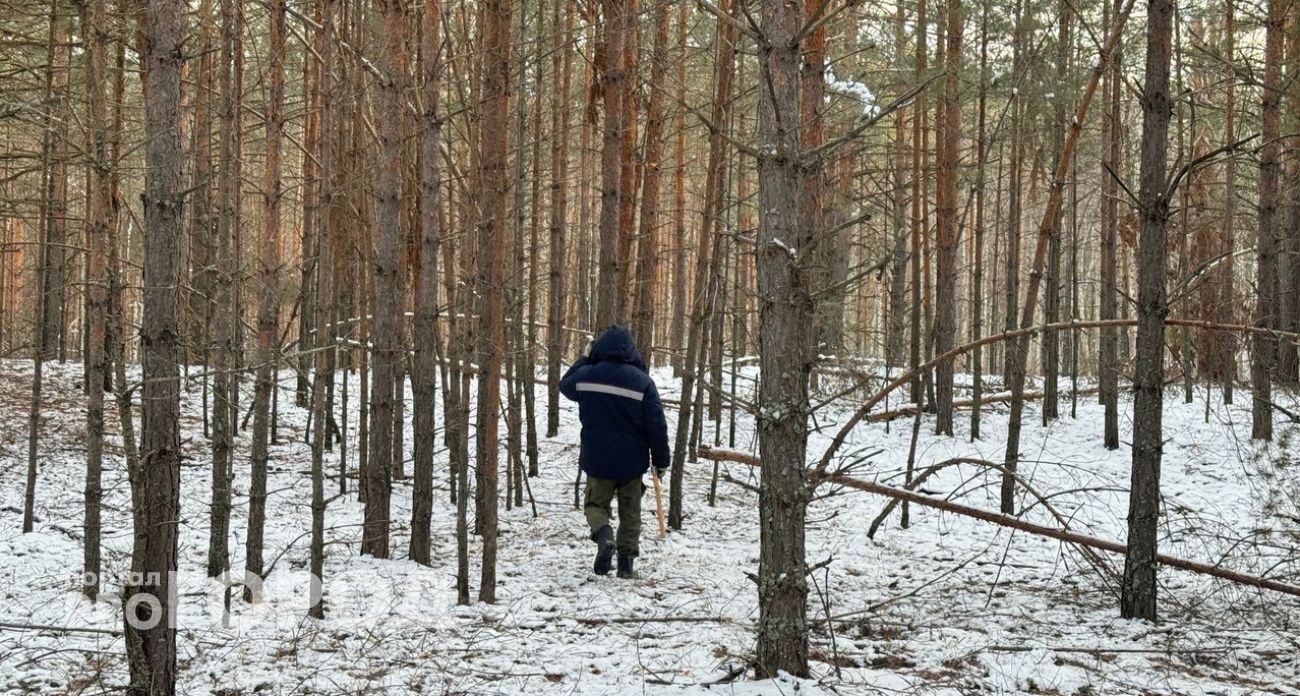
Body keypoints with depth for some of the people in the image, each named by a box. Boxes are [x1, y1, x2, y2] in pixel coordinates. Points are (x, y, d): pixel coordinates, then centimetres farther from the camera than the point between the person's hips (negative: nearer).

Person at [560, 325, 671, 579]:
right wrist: (661, 460, 1)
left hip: (597, 460, 0)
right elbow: (656, 424, -7)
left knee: (596, 505, 14)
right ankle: (626, 562, 9)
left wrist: (584, 360, 29)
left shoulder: (587, 375, -4)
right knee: (630, 513, 13)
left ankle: (604, 535, -16)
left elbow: (565, 385, 20)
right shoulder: (642, 381, -9)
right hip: (632, 462, 0)